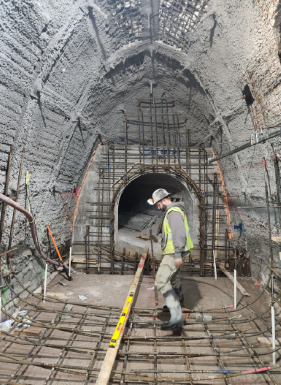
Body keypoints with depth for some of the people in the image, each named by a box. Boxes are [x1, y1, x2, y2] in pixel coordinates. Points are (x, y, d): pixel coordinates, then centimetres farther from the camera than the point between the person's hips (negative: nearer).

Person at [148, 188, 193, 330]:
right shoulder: (173, 211, 14)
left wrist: (177, 255, -30)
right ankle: (177, 301, 54)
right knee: (173, 277, 29)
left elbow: (179, 233, -28)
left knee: (161, 281, -16)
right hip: (174, 252, 11)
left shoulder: (173, 212, -19)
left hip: (174, 253, -11)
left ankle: (177, 317, -18)